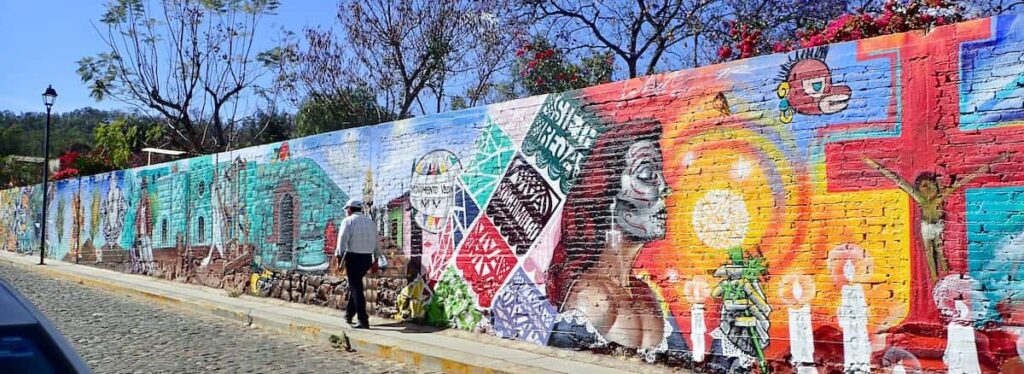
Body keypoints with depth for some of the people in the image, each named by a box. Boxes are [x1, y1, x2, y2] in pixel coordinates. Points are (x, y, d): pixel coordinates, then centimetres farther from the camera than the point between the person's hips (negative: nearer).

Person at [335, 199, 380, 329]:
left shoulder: (348, 221, -2)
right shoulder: (370, 221, 14)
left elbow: (342, 240, -11)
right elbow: (376, 241, 13)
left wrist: (339, 257, -10)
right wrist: (376, 259, 17)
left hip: (353, 257, -6)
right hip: (367, 258, 6)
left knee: (356, 288, -3)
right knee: (355, 285, 22)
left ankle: (363, 321, -8)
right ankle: (349, 315, 27)